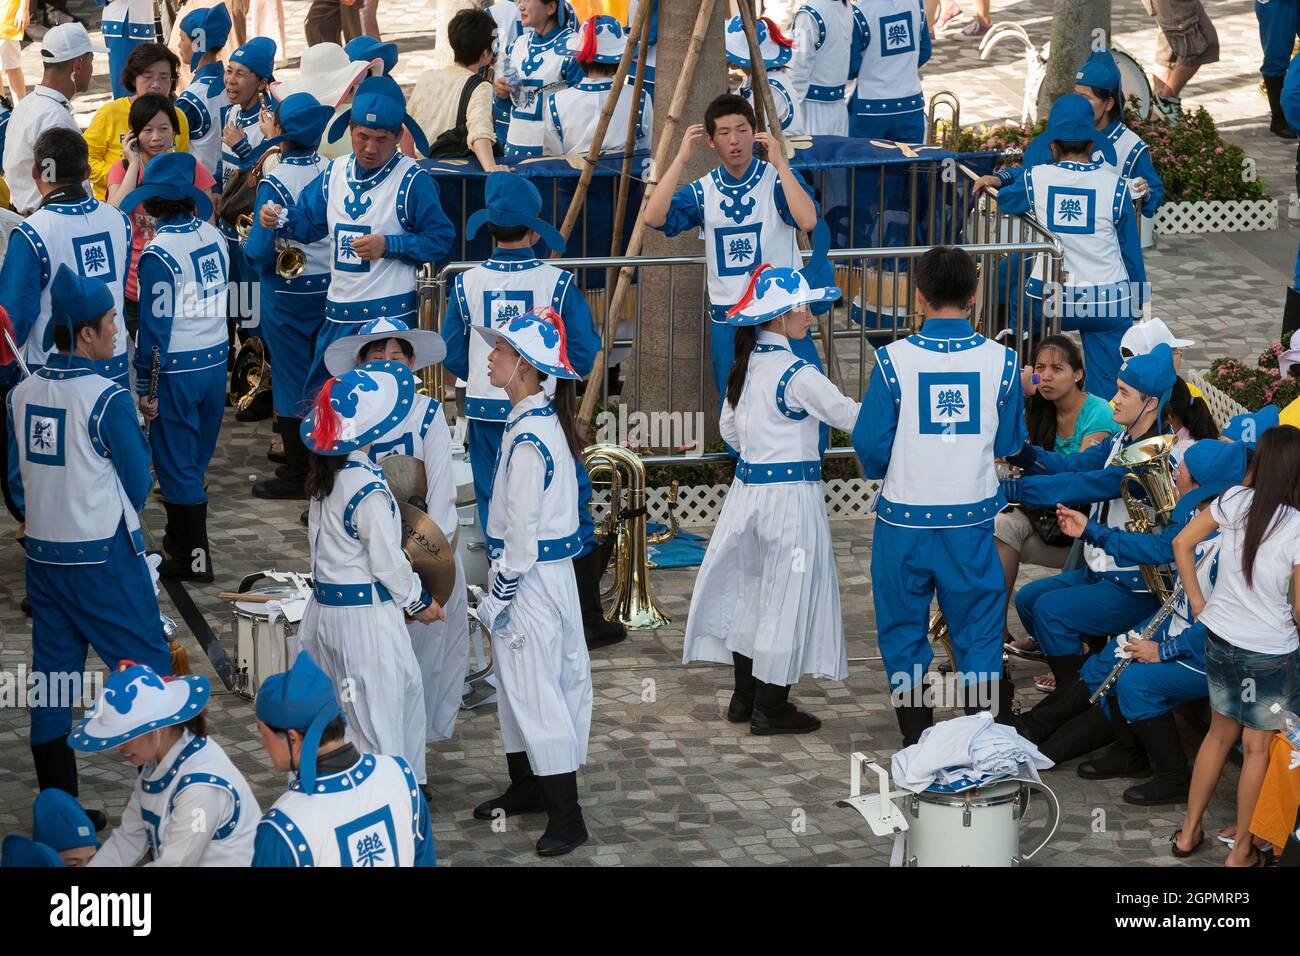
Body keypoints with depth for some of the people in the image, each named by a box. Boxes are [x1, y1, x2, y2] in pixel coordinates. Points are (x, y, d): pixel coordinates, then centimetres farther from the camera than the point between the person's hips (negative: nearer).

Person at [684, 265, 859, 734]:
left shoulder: (745, 367, 6)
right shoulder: (796, 374, -19)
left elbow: (729, 430, 16)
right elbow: (849, 416, -17)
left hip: (748, 489, 8)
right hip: (791, 497, -8)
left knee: (750, 589, 16)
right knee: (787, 595, 1)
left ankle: (745, 697, 24)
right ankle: (770, 708, 7)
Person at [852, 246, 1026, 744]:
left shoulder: (894, 359, -12)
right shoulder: (999, 360, -6)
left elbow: (870, 443, -8)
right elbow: (1009, 443, 3)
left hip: (905, 517, -1)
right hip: (972, 517, 1)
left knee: (904, 627, 13)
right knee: (979, 628, 12)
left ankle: (916, 738, 16)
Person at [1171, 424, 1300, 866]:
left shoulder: (1235, 500, -10)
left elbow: (1182, 543, 0)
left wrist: (1198, 603, 9)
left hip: (1219, 639, 5)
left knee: (1219, 733, 24)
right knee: (1258, 748, 12)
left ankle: (1189, 831, 33)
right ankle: (1241, 852, 20)